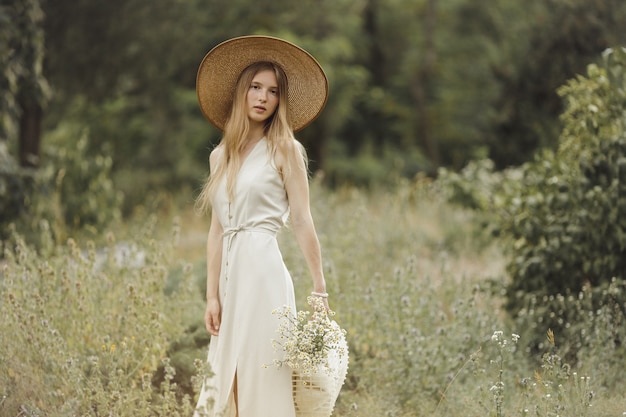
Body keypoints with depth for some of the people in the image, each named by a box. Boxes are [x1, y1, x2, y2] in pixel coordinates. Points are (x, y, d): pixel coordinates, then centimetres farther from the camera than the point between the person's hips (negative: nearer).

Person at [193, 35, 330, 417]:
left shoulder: (284, 150, 2)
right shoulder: (221, 156, 15)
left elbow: (302, 221, -3)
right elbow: (217, 231, 12)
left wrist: (320, 289, -7)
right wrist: (212, 295, 5)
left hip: (263, 269, -6)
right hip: (231, 272, 6)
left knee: (263, 376, -8)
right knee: (228, 379, 5)